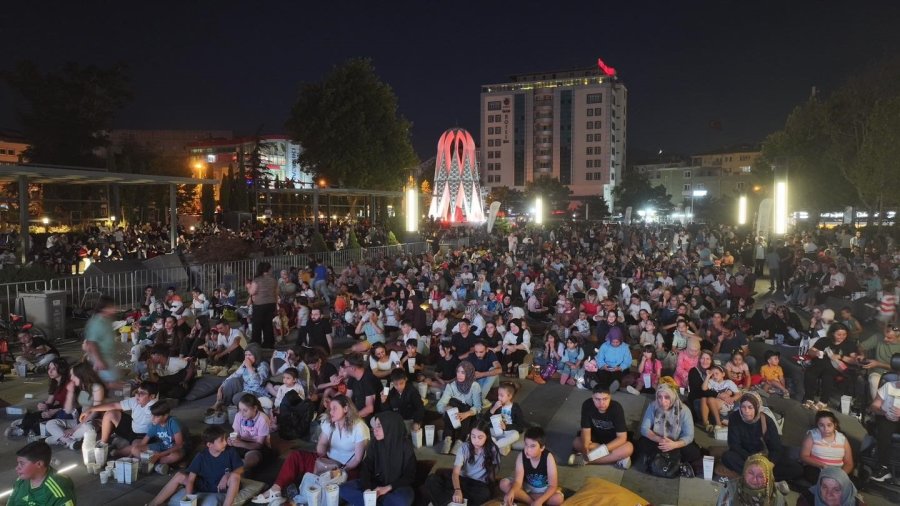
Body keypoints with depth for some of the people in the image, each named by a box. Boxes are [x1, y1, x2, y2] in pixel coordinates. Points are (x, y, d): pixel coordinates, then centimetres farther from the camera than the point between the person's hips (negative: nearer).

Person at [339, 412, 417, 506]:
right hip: (377, 483, 4)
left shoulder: (405, 446, -13)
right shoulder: (375, 443, -1)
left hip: (398, 486, -4)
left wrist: (388, 488, -19)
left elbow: (410, 475, -10)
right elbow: (365, 468, -2)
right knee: (345, 489, -16)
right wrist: (367, 488, -21)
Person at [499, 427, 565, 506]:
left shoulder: (548, 457, -27)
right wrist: (511, 492, -51)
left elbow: (553, 486, -28)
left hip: (545, 488, -1)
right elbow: (518, 481, -27)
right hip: (527, 486, 2)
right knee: (504, 483, -23)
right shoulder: (521, 456, -22)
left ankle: (524, 496, -18)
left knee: (558, 498, -33)